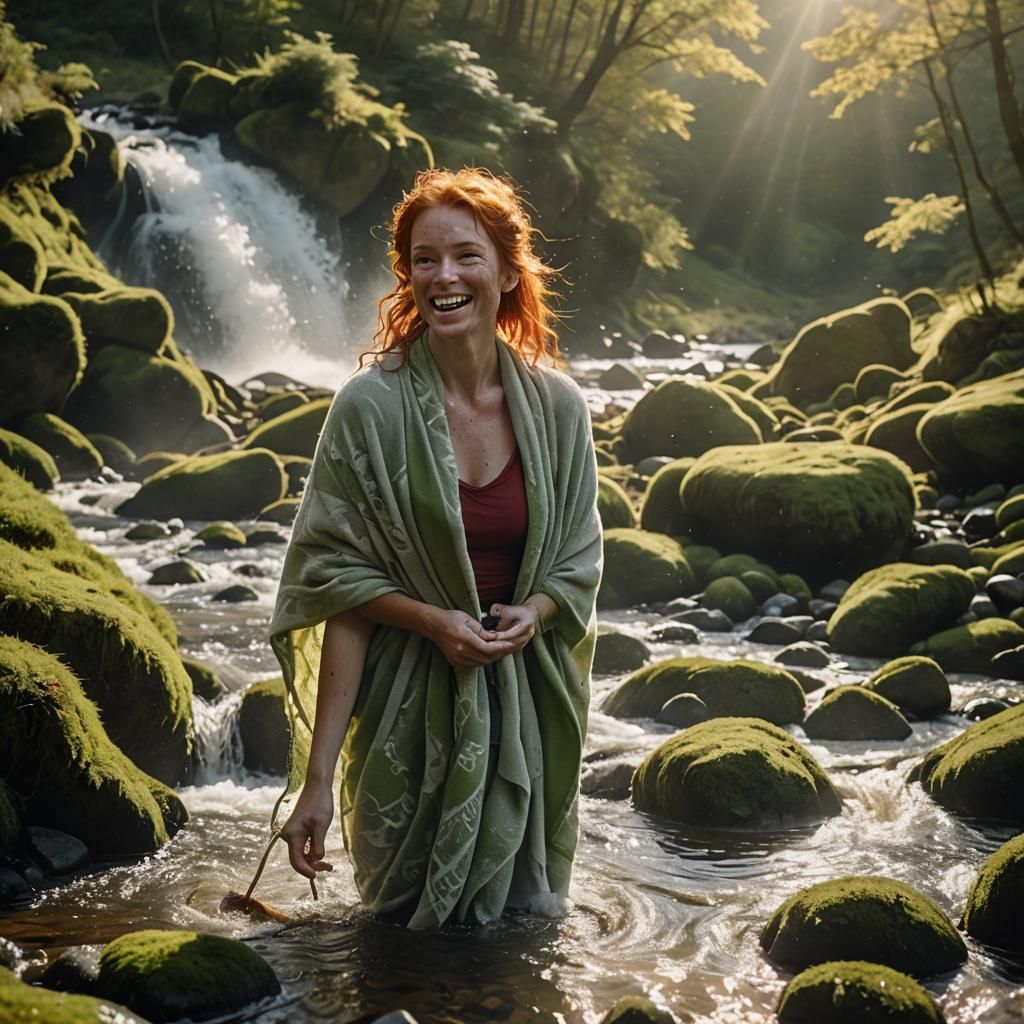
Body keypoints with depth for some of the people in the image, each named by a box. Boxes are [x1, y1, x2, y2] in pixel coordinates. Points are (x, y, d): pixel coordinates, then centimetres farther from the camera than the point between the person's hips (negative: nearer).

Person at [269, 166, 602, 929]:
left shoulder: (555, 406, -2)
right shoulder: (372, 405, -11)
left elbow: (578, 561, 7)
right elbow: (340, 583, -10)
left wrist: (532, 611, -14)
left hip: (528, 704, 3)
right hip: (410, 702, -3)